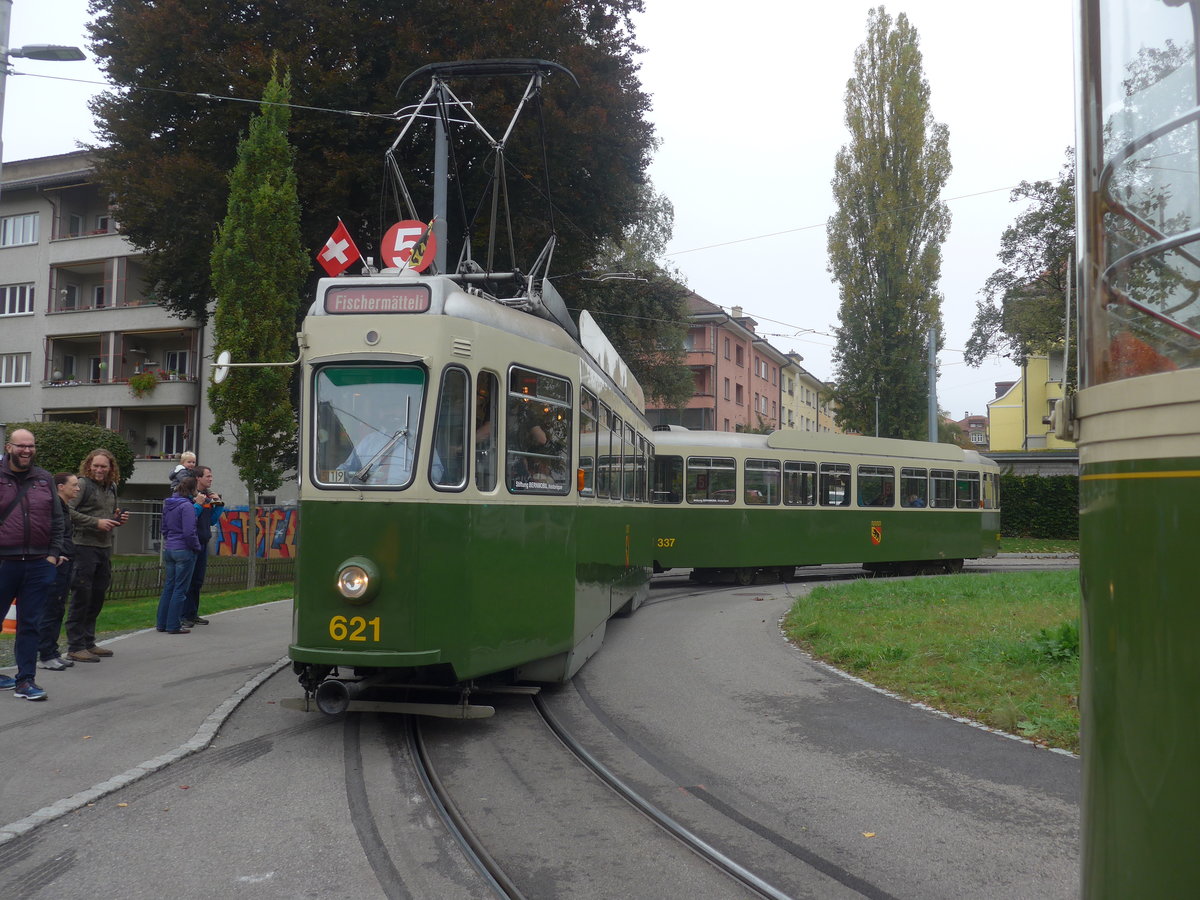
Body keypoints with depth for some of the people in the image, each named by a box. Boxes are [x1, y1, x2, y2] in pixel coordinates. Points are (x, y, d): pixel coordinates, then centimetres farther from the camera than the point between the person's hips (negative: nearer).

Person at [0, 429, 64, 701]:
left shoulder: (44, 480, 10)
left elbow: (57, 520, 12)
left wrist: (53, 553, 3)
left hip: (39, 564, 2)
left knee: (30, 624, 5)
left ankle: (25, 680, 11)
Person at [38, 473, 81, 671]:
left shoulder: (66, 507, 17)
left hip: (66, 562, 9)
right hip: (55, 563, -9)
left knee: (58, 609, 13)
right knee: (50, 609, -4)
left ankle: (53, 653, 19)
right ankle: (46, 656, 3)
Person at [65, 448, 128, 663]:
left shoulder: (112, 487, 16)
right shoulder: (83, 484, -8)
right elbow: (67, 512, -18)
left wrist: (119, 519, 7)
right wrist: (96, 522, -19)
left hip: (105, 548, 8)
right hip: (84, 546, -8)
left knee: (97, 596, 13)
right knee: (82, 596, -5)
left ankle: (88, 642, 24)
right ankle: (75, 647, 1)